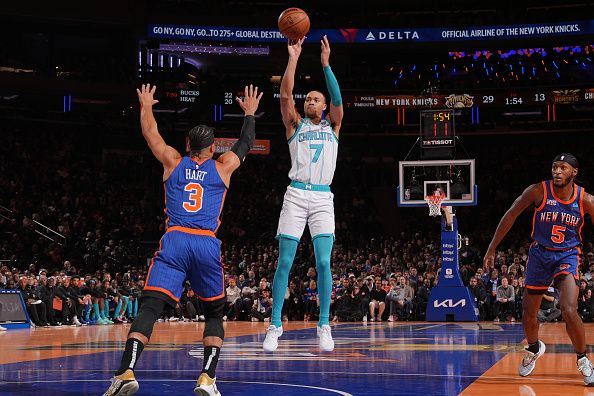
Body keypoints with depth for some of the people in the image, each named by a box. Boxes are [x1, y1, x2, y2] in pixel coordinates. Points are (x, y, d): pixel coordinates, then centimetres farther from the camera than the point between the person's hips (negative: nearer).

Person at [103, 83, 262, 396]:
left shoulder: (173, 162, 18)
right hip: (208, 244, 0)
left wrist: (146, 106, 50)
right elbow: (246, 143, 34)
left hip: (174, 241, 0)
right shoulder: (222, 168, 17)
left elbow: (150, 133, 32)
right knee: (214, 313, 16)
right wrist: (249, 113, 51)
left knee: (149, 307, -9)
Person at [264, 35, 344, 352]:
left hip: (323, 198, 0)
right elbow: (285, 95, -2)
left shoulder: (332, 125, 14)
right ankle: (275, 326, 2)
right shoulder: (295, 125, 12)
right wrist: (293, 59, -9)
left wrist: (326, 64, -13)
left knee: (323, 262, -9)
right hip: (296, 195, 0)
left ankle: (324, 326, 1)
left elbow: (338, 99, -4)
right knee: (284, 262, -3)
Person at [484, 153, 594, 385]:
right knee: (528, 313, 8)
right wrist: (492, 249, 0)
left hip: (567, 255, -2)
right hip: (540, 254, 2)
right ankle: (534, 349, 41)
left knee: (569, 310, -23)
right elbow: (511, 215, -2)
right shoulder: (538, 191, -13)